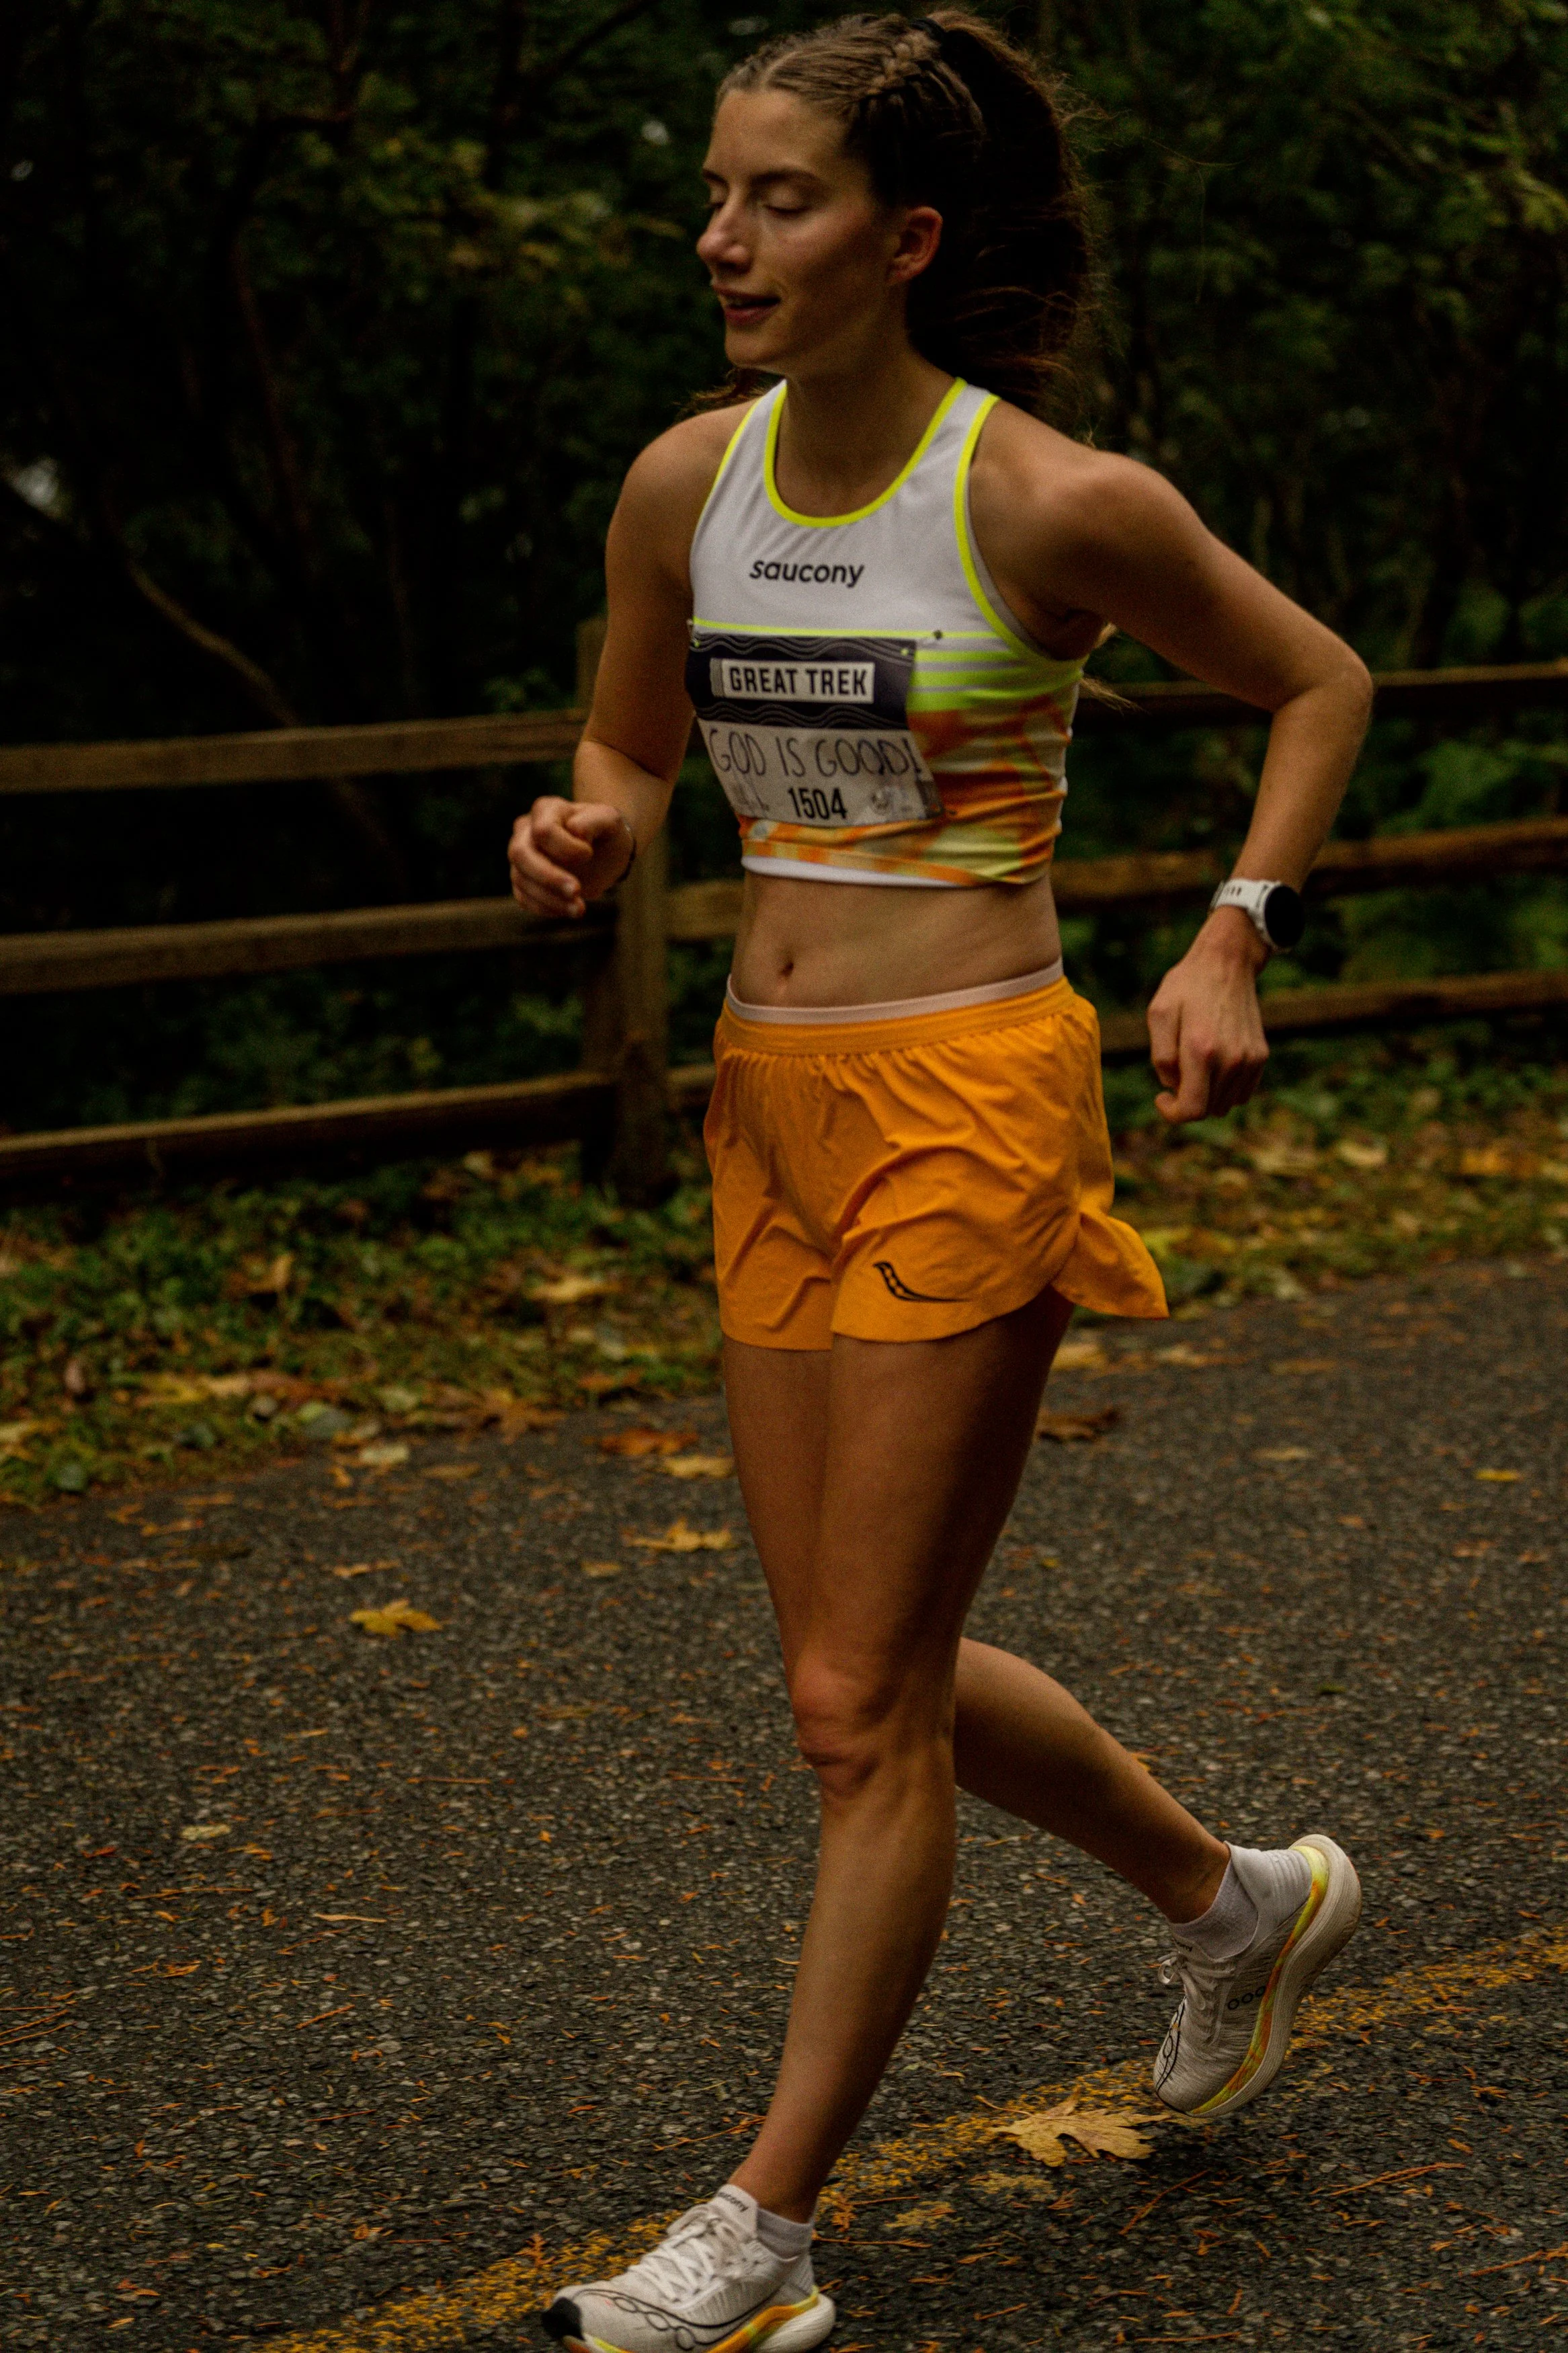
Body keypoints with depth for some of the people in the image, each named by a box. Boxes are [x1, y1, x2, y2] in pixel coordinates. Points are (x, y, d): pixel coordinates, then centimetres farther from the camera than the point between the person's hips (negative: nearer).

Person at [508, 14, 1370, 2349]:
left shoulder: (1050, 502, -12)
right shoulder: (685, 484, 2)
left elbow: (1320, 684, 3)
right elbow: (629, 754, 17)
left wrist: (1232, 944, -7)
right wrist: (582, 839, -5)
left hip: (971, 1106, -7)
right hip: (773, 1105, 7)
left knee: (862, 1701, -1)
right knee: (877, 1675, 15)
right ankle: (1240, 1897, 40)